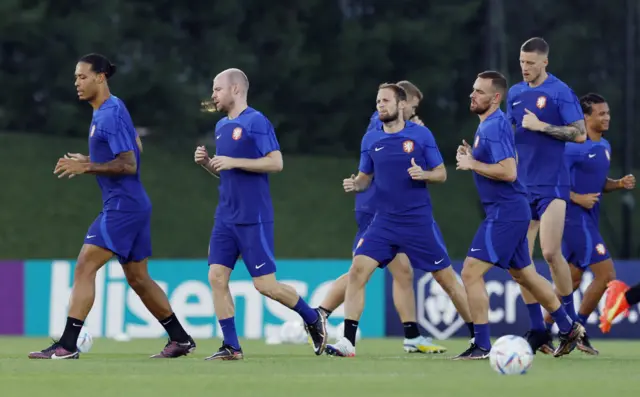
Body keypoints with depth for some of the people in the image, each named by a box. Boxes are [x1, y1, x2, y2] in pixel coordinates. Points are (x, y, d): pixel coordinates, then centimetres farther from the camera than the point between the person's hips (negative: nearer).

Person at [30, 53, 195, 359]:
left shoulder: (111, 115, -16)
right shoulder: (111, 110, 15)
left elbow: (129, 165, -20)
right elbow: (134, 148, 27)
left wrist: (86, 167, -23)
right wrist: (88, 161, 18)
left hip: (122, 206, -11)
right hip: (133, 205, 11)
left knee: (85, 267, -13)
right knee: (137, 277, 16)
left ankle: (67, 345, -16)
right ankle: (180, 339, 22)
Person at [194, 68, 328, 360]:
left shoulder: (256, 122, -10)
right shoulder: (221, 126, 15)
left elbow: (276, 162, -15)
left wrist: (234, 162, -18)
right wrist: (207, 163, 4)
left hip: (253, 219, -8)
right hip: (226, 216, 8)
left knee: (265, 284, -6)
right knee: (217, 276, -3)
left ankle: (313, 319, 15)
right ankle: (231, 346, 1)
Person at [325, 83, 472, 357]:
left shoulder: (421, 135, -3)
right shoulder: (371, 139, 5)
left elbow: (441, 174, 1)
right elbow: (365, 177, 14)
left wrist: (423, 174, -20)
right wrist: (354, 185, -8)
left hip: (419, 221, -3)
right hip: (384, 221, 3)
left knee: (446, 278, 3)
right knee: (357, 271, -14)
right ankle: (348, 342, -12)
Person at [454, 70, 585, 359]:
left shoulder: (494, 127, -17)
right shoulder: (487, 125, 14)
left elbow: (508, 172, -26)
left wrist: (472, 164, -17)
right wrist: (472, 158, 9)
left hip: (505, 213, -11)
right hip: (509, 212, 11)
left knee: (471, 272, -12)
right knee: (523, 274, 20)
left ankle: (482, 346, -10)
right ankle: (569, 328, 31)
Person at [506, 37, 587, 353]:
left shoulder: (560, 92, -5)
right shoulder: (515, 93, 12)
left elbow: (580, 134, -10)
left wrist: (541, 126, -16)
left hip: (552, 184, -6)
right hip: (522, 185, 6)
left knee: (551, 252, -13)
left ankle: (570, 322, 3)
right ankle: (538, 331, 5)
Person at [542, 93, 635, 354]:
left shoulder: (604, 147, 13)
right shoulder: (574, 147, -15)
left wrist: (620, 184, 5)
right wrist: (578, 198, -22)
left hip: (589, 220, 9)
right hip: (576, 220, -9)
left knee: (572, 280, 12)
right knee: (606, 274, -11)